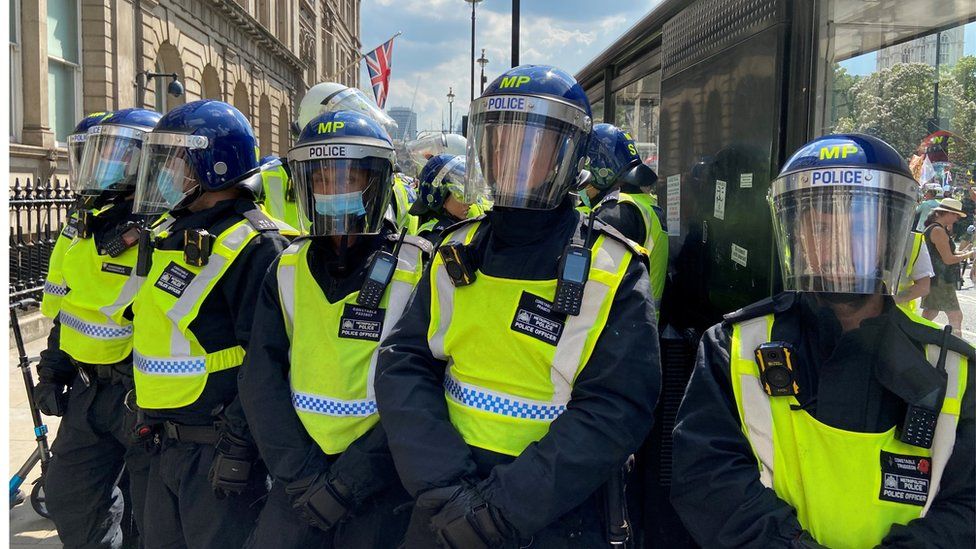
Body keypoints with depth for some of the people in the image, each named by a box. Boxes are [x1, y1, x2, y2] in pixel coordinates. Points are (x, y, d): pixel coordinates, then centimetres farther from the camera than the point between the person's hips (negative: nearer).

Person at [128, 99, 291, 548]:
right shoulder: (168, 233, 10)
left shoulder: (251, 246, -18)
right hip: (164, 441, 9)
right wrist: (147, 415, 21)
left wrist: (239, 444, -22)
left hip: (216, 446, -9)